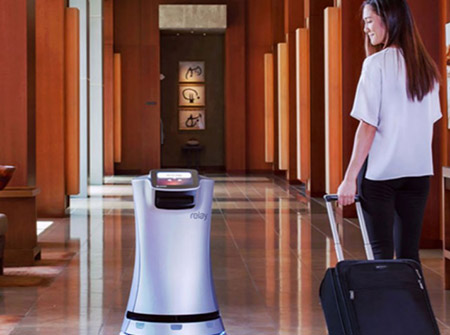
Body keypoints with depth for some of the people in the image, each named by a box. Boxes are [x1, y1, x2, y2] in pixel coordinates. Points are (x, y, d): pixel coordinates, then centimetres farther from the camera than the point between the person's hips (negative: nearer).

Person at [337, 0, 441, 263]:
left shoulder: (377, 63, -9)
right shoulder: (427, 67, 9)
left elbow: (368, 126, -13)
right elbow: (430, 121, 12)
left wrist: (350, 177, -11)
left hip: (380, 171, -5)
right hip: (419, 172, 6)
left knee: (382, 252, 0)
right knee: (409, 253, 8)